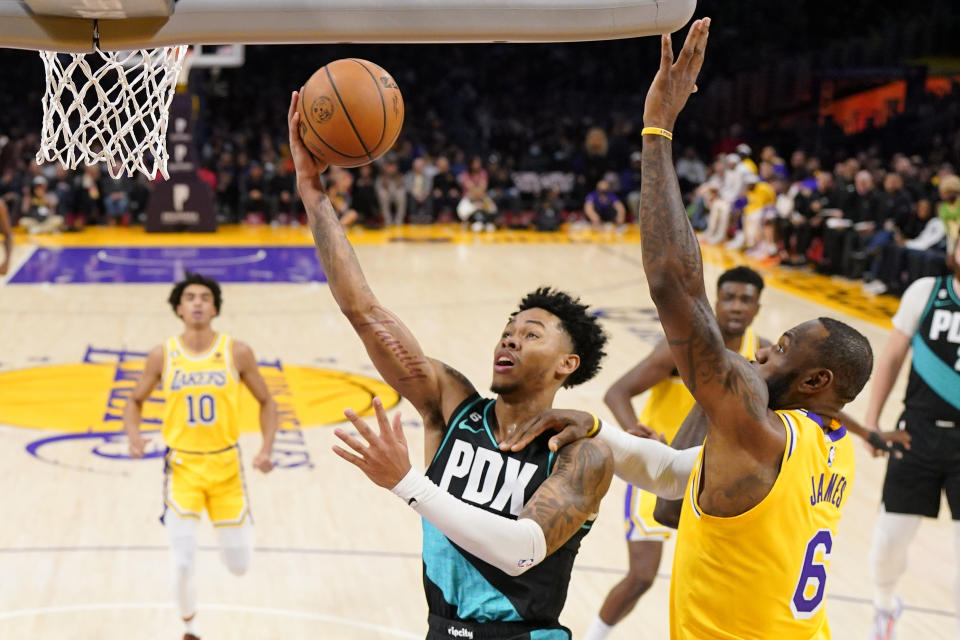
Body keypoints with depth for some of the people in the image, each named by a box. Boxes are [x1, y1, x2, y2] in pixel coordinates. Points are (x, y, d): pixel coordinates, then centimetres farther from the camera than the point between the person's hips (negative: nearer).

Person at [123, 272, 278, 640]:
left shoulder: (237, 352, -6)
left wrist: (267, 449, -10)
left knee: (239, 566, 5)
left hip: (226, 465, 1)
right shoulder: (162, 356, -4)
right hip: (182, 466, 0)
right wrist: (133, 436, -11)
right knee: (184, 565, -7)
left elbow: (266, 402, 4)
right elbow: (136, 401, 10)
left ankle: (236, 528, 43)